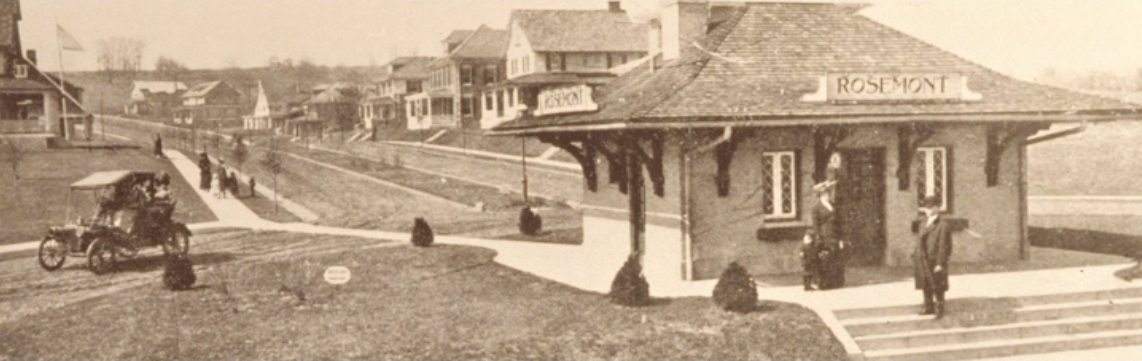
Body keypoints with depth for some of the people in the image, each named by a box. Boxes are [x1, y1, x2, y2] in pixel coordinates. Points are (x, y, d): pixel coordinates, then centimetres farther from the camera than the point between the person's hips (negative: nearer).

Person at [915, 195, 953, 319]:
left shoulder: (943, 226, -13)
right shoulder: (924, 223, 11)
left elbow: (943, 246, -15)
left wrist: (940, 263, -17)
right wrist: (916, 257, 11)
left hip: (935, 261, -8)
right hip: (923, 261, 8)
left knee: (937, 287, 2)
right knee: (925, 285, 17)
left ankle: (939, 309, 12)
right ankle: (929, 307, 30)